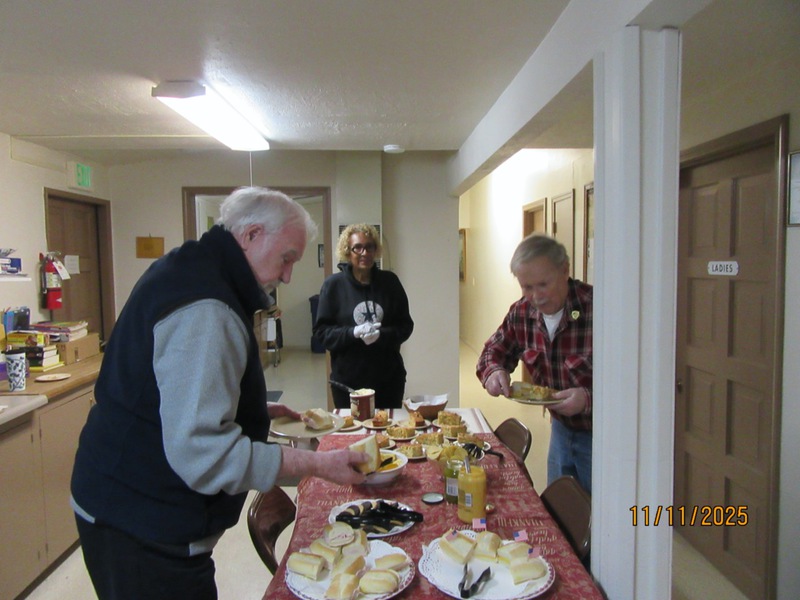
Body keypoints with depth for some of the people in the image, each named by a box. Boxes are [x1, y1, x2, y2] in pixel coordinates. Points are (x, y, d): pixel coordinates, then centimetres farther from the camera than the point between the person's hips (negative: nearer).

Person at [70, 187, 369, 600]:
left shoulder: (188, 270, 9)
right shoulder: (205, 308, -25)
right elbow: (201, 452, -30)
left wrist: (258, 412, 12)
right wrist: (318, 464, -25)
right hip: (145, 530, -10)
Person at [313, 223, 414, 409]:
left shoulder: (390, 282, 1)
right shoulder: (333, 285, -3)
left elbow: (405, 325, 3)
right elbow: (321, 331, -3)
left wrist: (381, 335, -16)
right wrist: (353, 333, -20)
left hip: (389, 378, 2)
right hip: (348, 380, -1)